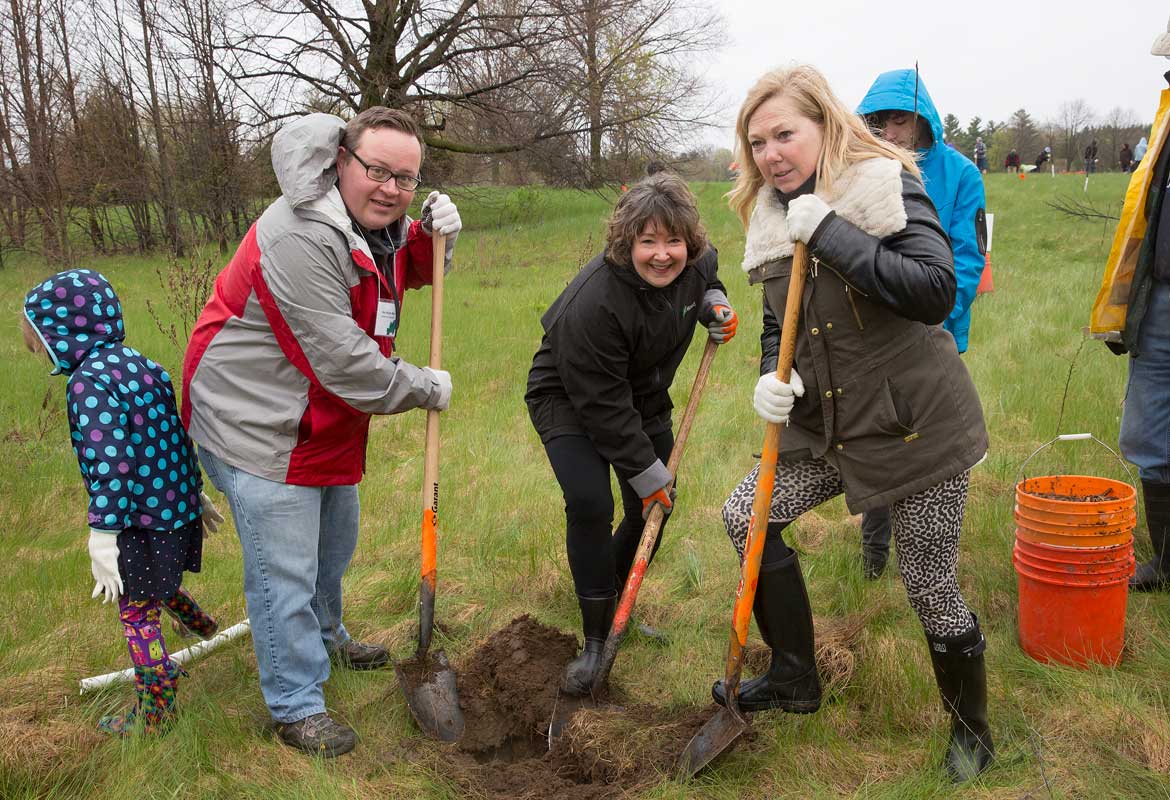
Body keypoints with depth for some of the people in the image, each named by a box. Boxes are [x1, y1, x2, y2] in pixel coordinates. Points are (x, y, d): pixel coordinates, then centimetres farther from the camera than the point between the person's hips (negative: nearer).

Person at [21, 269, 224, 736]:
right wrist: (196, 495, 25)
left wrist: (103, 537, -24)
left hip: (144, 524, -8)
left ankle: (154, 713, 20)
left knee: (137, 613, 8)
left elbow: (108, 464, -27)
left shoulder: (90, 382, -20)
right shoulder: (138, 364, 8)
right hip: (180, 509, 8)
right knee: (159, 589, 29)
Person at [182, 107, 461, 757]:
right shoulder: (300, 237, -30)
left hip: (325, 422, 10)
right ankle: (296, 708, 17)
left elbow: (409, 272, 20)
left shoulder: (373, 220, 0)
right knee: (284, 573, -1)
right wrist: (422, 388, -15)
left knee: (333, 544, 26)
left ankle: (324, 639, 51)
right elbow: (341, 361, -30)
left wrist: (433, 236, -4)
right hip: (257, 425, -10)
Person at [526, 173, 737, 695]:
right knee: (590, 504, -25)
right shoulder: (595, 303, -36)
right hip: (568, 399, -6)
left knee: (654, 511, 7)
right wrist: (647, 474, -24)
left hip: (644, 397, 7)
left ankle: (614, 604, 34)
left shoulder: (695, 262, -15)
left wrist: (714, 305, -10)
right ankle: (596, 641, -9)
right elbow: (602, 406, -30)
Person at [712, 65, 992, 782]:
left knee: (930, 586, 3)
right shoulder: (773, 218, 5)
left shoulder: (885, 185, -16)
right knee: (745, 517, 4)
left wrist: (830, 232, -30)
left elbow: (936, 291, -30)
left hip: (919, 425, -6)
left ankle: (972, 728, 32)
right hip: (830, 425, 7)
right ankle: (795, 678, 23)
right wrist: (775, 379, -8)